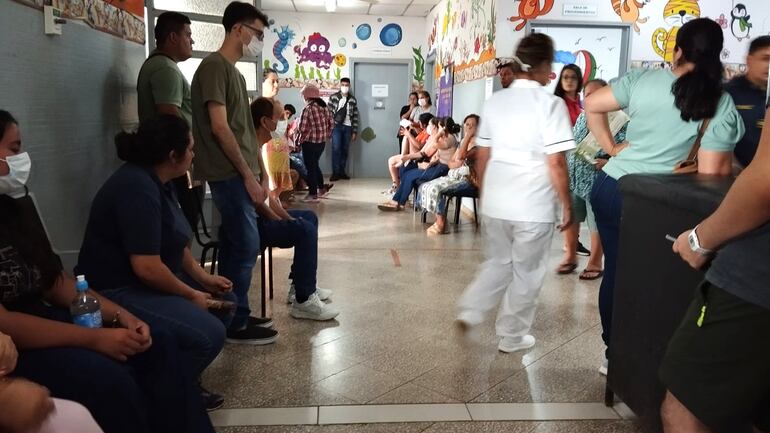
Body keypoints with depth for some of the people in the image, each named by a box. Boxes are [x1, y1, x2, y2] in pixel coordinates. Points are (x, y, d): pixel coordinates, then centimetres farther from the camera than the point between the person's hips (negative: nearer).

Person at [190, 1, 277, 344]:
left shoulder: (232, 71, 18)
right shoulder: (214, 66, -10)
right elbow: (219, 127, -18)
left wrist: (252, 175, 15)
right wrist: (248, 174, -16)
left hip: (237, 175, 9)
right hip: (229, 174, -9)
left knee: (235, 245, 12)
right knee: (246, 246, -6)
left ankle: (234, 315, 21)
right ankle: (236, 324, 4)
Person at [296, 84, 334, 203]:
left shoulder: (307, 109, -16)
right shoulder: (325, 108, 7)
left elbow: (302, 128, -18)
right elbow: (331, 124, 10)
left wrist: (298, 140, -3)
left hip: (310, 143, -7)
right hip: (322, 142, 7)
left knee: (310, 167, 2)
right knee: (315, 165, 22)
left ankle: (313, 195, 5)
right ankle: (321, 189, 28)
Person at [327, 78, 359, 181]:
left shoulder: (352, 100, 6)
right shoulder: (333, 97, 0)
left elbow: (355, 116, 5)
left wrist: (354, 132, 2)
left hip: (347, 127, 2)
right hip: (336, 126, -2)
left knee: (345, 150, 6)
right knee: (336, 149, -8)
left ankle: (342, 172, 15)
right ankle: (335, 172, -4)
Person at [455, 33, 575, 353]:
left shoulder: (495, 101, 6)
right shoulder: (550, 104, -11)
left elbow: (482, 156, 10)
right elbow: (556, 163, -15)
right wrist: (567, 205, -5)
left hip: (495, 202, 5)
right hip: (533, 206, -5)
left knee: (496, 263, 24)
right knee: (526, 273, 11)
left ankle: (469, 312, 16)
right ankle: (512, 337, 22)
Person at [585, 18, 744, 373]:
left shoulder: (642, 80, 0)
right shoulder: (721, 104, -6)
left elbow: (591, 105, 5)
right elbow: (712, 172, -10)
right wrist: (730, 166, 11)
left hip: (609, 187, 3)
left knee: (614, 269, 15)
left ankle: (613, 350, 29)